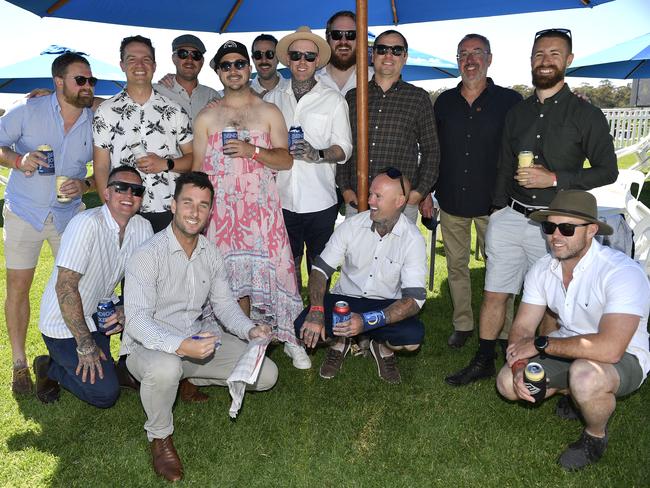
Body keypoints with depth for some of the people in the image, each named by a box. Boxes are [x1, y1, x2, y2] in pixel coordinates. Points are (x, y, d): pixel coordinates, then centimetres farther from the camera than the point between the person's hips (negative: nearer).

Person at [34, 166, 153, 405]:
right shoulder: (87, 224, -25)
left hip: (99, 315, 7)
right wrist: (85, 344, -23)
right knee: (106, 393, -13)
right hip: (63, 323, -7)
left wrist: (127, 310, -17)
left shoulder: (143, 228, -5)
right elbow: (65, 286, -26)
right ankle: (49, 367, 12)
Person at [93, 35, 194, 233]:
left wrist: (166, 164, -10)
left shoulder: (174, 110, 8)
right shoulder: (105, 112, 6)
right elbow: (101, 167, 4)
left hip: (170, 212, 1)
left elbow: (193, 158, 10)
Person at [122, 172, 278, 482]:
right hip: (149, 345, -6)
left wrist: (249, 330, -14)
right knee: (165, 367, -43)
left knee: (266, 375, -2)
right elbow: (137, 320, -27)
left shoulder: (211, 253, 2)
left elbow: (224, 302, 7)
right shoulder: (148, 255, -19)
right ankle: (159, 437, -10)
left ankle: (188, 378, 18)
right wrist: (181, 345, -43)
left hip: (198, 338, 6)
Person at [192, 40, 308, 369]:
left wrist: (252, 150, -13)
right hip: (221, 208, 1)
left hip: (262, 206, -1)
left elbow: (285, 160, 3)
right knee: (232, 274, 1)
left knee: (273, 266, -6)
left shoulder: (269, 112, 10)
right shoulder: (206, 118, 12)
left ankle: (291, 339, 6)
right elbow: (198, 168, 11)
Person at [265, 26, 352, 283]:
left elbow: (344, 148, -1)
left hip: (320, 202, -2)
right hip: (282, 199, 2)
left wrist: (318, 154, -19)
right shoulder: (272, 99, 11)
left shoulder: (333, 100, 4)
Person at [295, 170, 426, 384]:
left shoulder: (412, 239, -15)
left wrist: (368, 320, -36)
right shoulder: (352, 226, -9)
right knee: (304, 328, -25)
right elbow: (320, 269, -8)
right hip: (345, 299, 1)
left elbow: (415, 298, -21)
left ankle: (383, 346, 6)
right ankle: (340, 340, 11)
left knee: (413, 337, -32)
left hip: (387, 305, -1)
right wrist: (316, 312, -27)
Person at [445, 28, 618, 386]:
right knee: (494, 294, 6)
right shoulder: (516, 113, 13)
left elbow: (607, 171, -1)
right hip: (509, 219, 4)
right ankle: (483, 361, 21)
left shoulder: (587, 115, 0)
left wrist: (554, 179, -13)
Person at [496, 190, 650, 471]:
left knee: (585, 374, -38)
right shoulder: (542, 270, -8)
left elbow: (610, 348, -40)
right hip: (570, 351, 6)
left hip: (624, 359, -6)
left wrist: (541, 344, -29)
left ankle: (595, 436, -3)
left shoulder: (622, 273, -29)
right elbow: (522, 328, -4)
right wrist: (519, 366, -25)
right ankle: (580, 394, 18)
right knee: (508, 383, -10)